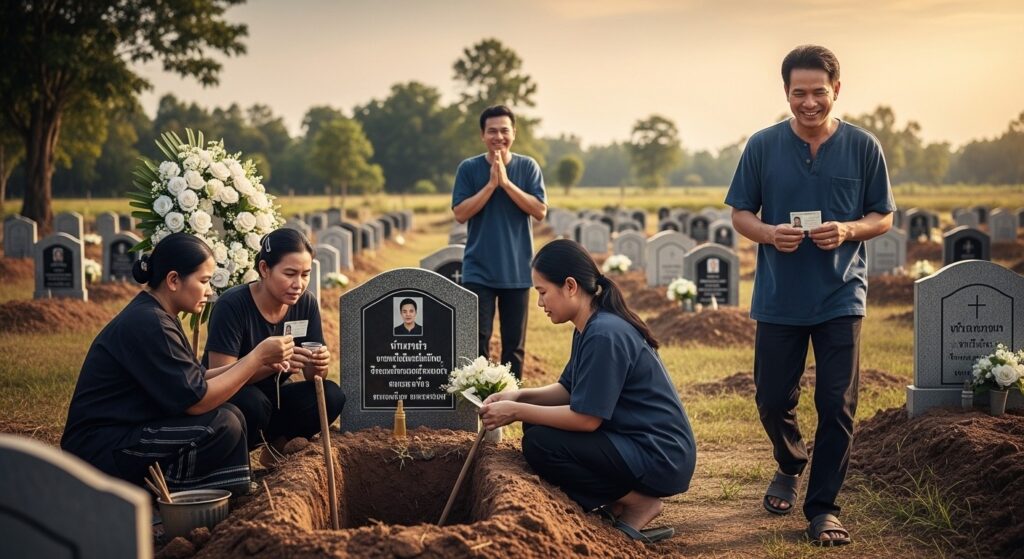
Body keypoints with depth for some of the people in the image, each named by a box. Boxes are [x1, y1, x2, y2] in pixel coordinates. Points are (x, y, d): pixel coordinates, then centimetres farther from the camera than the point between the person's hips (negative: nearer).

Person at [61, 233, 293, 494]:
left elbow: (192, 382, 10)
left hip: (128, 432, 10)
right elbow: (197, 400, -21)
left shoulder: (157, 316, 11)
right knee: (222, 426, -21)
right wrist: (257, 357, -15)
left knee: (228, 415, 1)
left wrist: (255, 362, 2)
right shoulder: (148, 325, -21)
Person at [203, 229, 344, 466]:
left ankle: (278, 443, 2)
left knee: (331, 396, -20)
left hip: (273, 397, 5)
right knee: (252, 402, -36)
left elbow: (311, 375, -4)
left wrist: (319, 365, -29)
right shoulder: (232, 305, -22)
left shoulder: (306, 303, -7)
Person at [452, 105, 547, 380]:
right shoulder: (469, 168, 0)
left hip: (517, 271, 1)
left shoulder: (528, 167, 1)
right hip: (478, 271, -1)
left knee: (515, 344, 7)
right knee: (477, 340, -6)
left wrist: (506, 182, -15)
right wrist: (491, 184, -15)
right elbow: (460, 213, -7)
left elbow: (540, 211, -8)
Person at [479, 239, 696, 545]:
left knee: (539, 444, -18)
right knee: (537, 425, 8)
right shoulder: (590, 327, 7)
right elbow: (568, 390, 16)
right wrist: (519, 396, 0)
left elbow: (586, 418, -23)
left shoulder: (605, 335, -23)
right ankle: (617, 502, 8)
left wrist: (517, 412, -15)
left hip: (661, 458, -10)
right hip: (635, 442, 10)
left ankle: (639, 503, -5)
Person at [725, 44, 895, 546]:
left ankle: (823, 507, 10)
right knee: (772, 400, 9)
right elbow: (740, 214, 4)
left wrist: (848, 231, -18)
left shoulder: (863, 147, -3)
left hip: (841, 298, -1)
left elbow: (884, 217, 4)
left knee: (837, 406, -2)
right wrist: (768, 233, -18)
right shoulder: (763, 146, -2)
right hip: (778, 298, 1)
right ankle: (790, 466, 39)